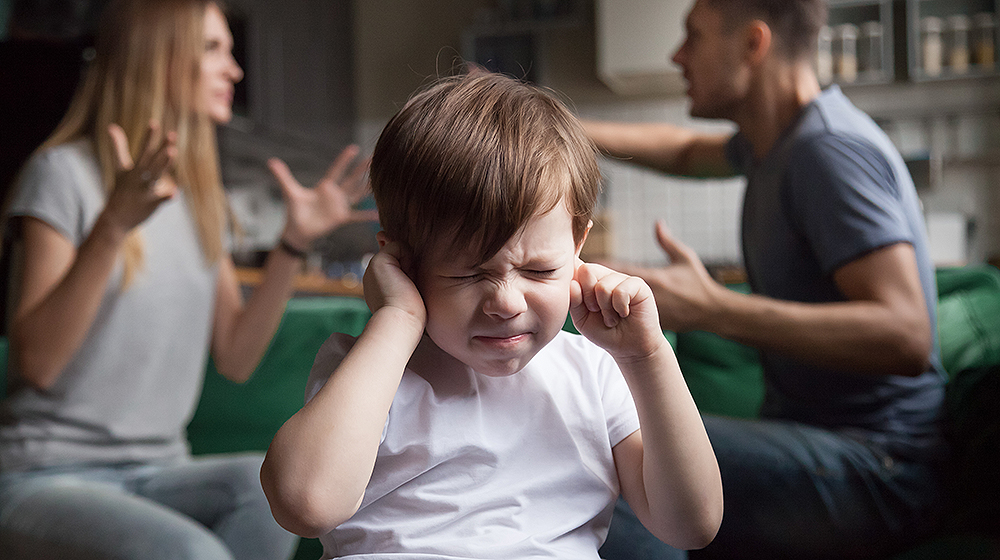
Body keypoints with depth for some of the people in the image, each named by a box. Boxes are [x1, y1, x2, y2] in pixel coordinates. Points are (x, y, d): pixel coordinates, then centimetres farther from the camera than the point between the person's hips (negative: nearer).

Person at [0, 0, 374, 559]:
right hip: (45, 479, -6)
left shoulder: (201, 198, 15)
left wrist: (296, 241, 1)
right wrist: (113, 226, -26)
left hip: (157, 473, 6)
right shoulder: (64, 172, -6)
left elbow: (236, 359, 9)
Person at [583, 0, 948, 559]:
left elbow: (906, 335, -28)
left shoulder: (829, 149, -18)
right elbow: (687, 152, 36)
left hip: (876, 471, -10)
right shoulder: (778, 140, 13)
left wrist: (712, 308, -35)